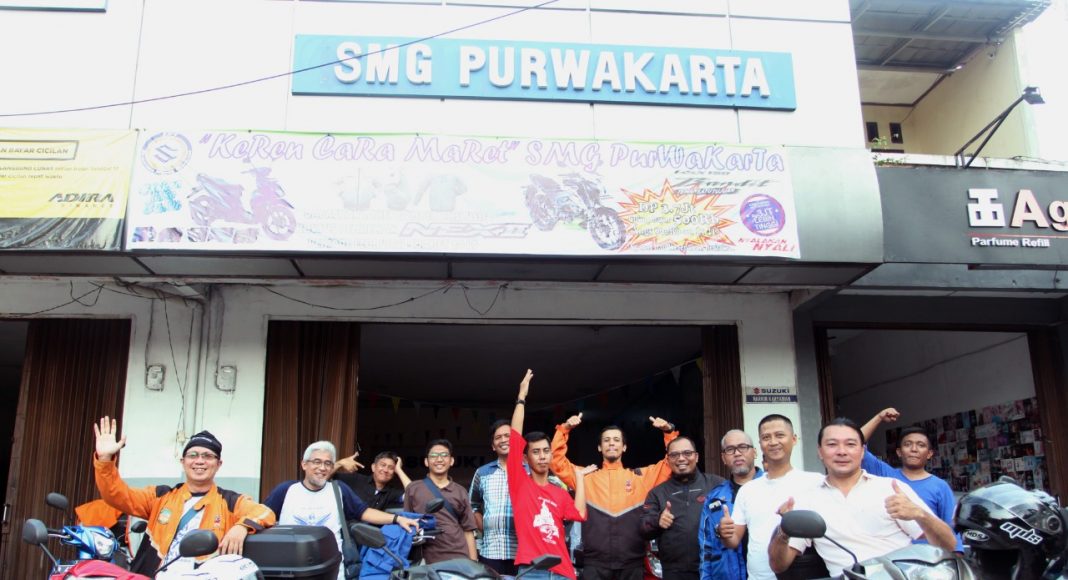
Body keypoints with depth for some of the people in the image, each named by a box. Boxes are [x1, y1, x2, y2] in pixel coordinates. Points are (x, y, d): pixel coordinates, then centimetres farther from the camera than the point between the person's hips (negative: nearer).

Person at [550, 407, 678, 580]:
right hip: (595, 563, 0)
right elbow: (557, 461, 7)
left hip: (632, 564, 1)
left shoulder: (641, 476, 13)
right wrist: (564, 429, -1)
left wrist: (669, 431, 1)